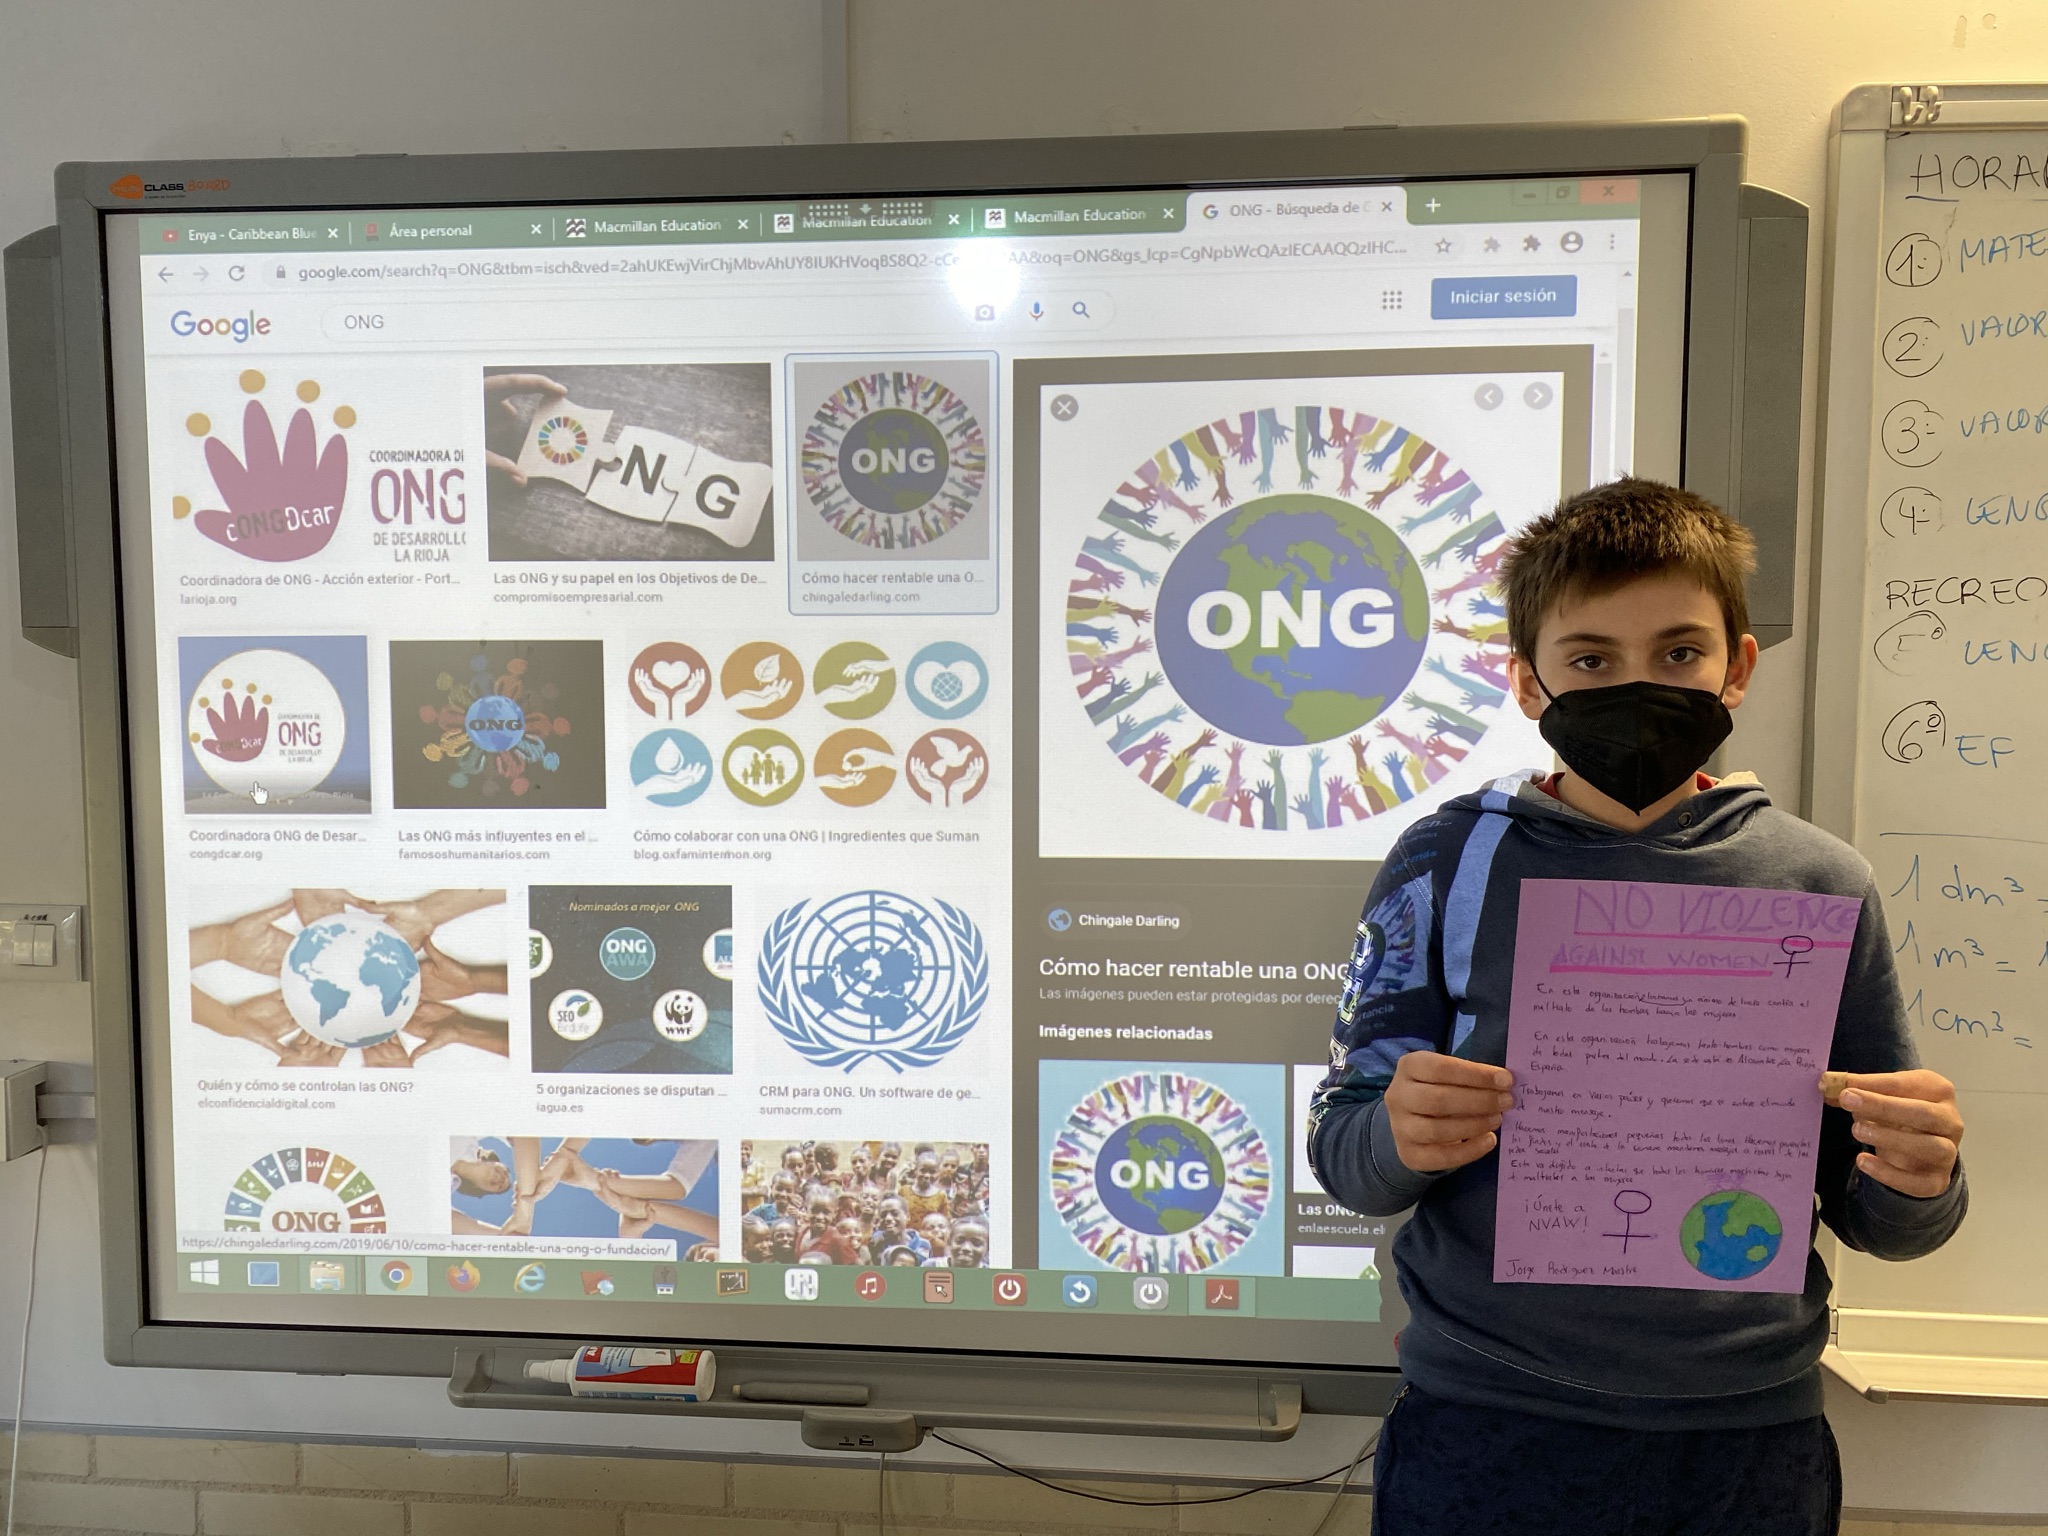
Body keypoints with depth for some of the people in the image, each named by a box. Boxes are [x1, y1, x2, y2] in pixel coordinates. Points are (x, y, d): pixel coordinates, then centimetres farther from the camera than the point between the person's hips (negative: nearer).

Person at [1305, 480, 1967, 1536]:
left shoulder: (1821, 884, -1)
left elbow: (1869, 1216, 6)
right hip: (1480, 1428, -1)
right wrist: (1400, 1141, -25)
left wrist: (1920, 1184, -15)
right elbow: (1341, 1150, -4)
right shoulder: (1448, 862, -5)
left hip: (1748, 1439, 2)